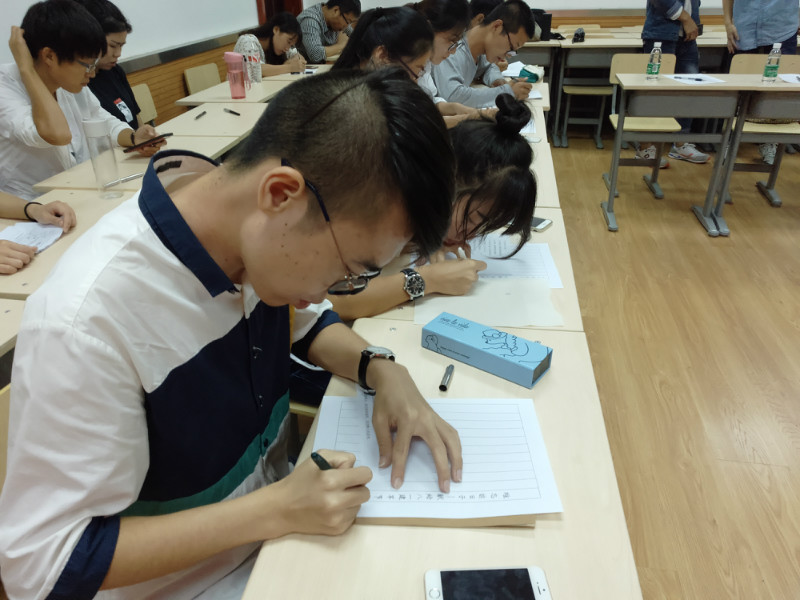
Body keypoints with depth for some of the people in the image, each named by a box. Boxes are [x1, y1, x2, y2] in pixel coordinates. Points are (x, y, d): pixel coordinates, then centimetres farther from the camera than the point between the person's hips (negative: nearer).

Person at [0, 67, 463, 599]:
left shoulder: (254, 226, -16)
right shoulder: (86, 322, -33)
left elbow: (303, 321, 4)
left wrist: (381, 369, -15)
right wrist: (277, 511, -26)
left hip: (279, 500, 5)